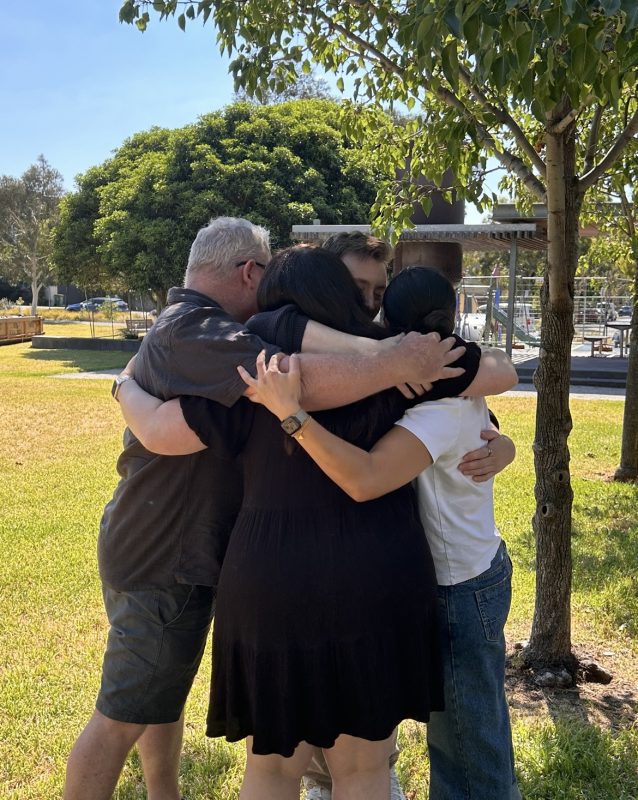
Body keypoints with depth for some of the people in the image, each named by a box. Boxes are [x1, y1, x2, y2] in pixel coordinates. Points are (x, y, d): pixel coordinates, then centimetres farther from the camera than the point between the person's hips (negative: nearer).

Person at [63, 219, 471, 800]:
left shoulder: (198, 326, 10)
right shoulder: (190, 332, -24)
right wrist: (395, 365, -34)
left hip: (179, 549, 10)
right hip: (162, 556, -10)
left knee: (165, 691, 24)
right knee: (124, 716, 4)